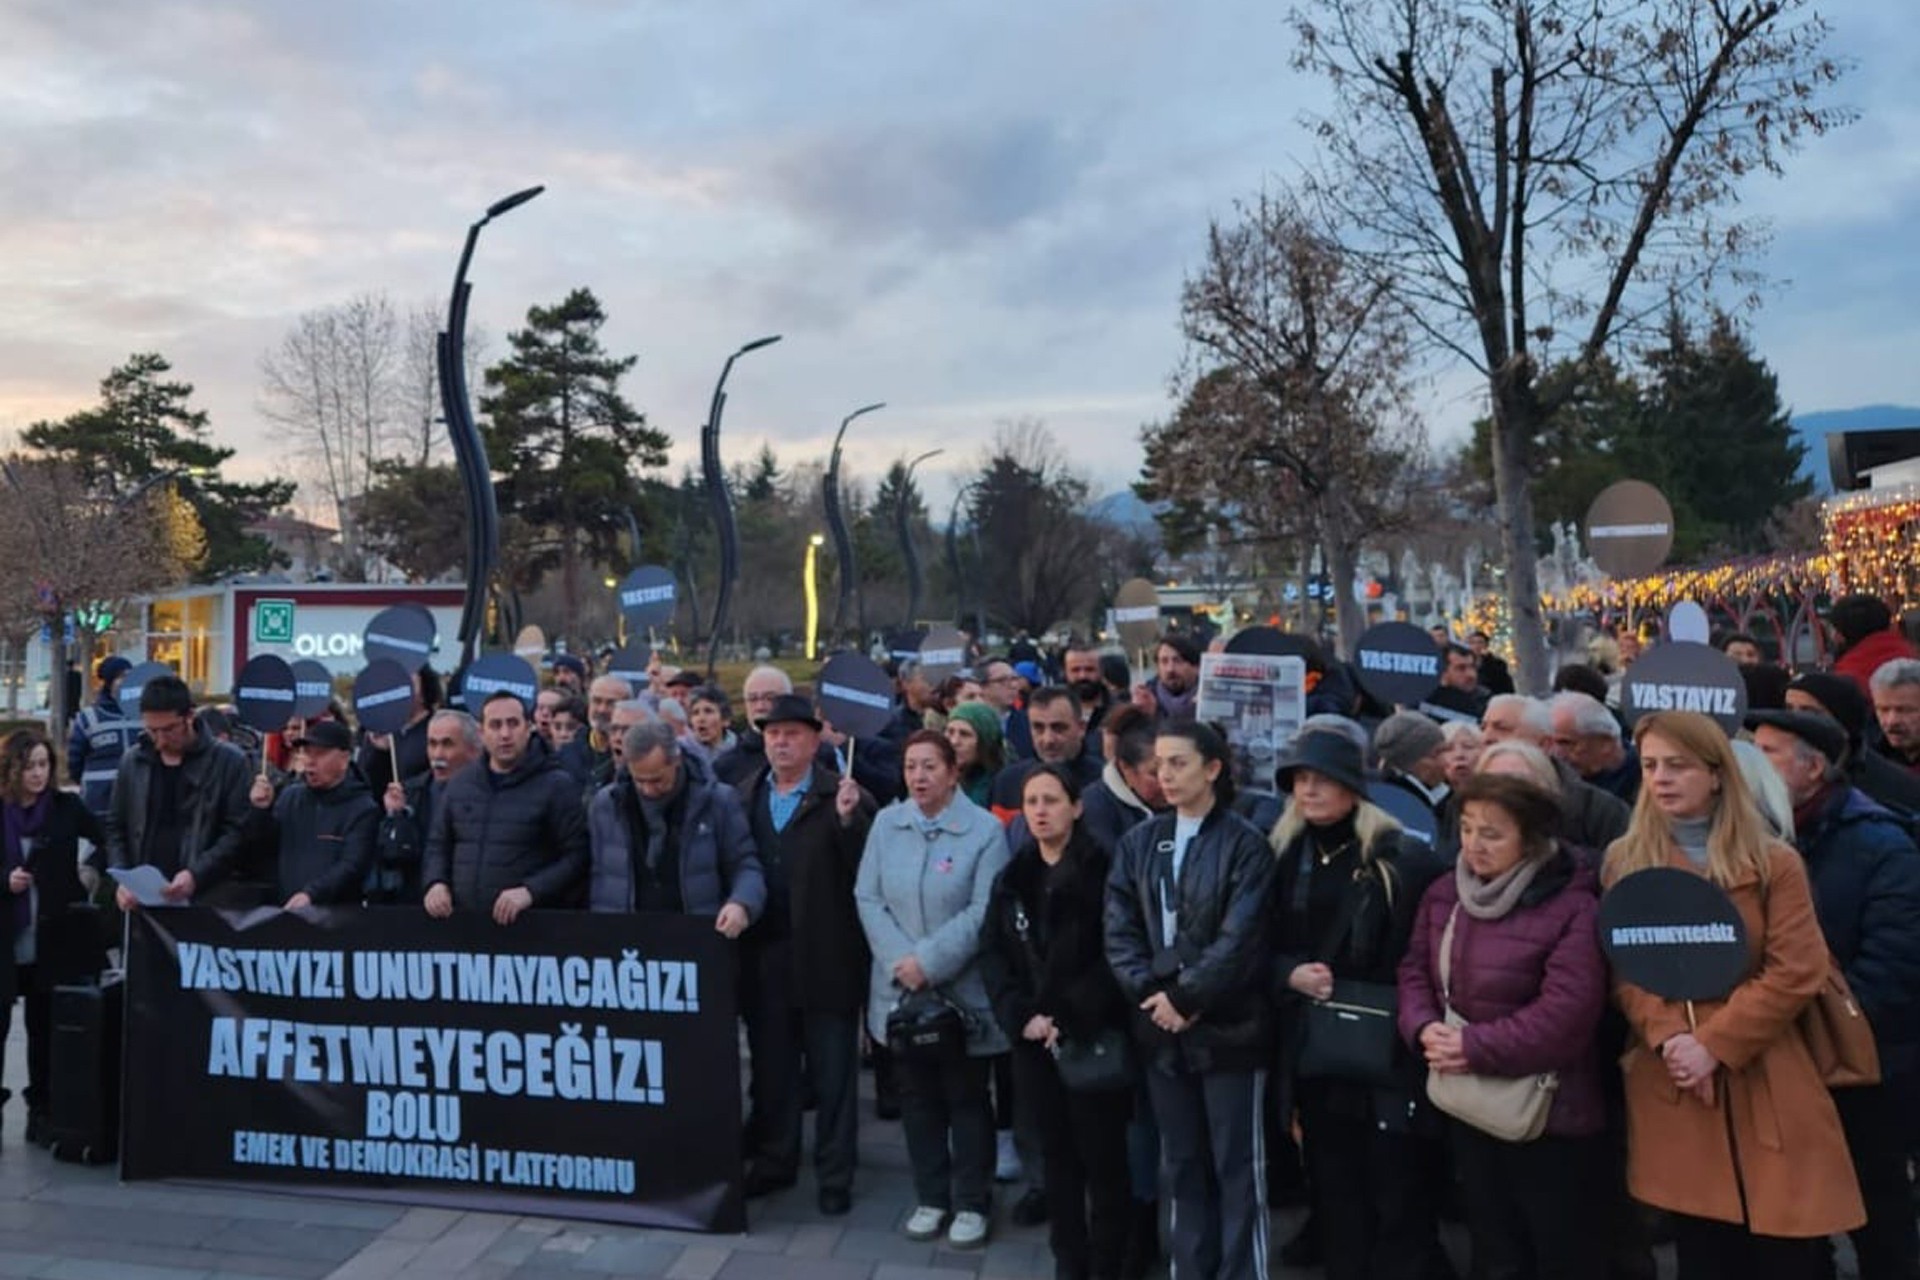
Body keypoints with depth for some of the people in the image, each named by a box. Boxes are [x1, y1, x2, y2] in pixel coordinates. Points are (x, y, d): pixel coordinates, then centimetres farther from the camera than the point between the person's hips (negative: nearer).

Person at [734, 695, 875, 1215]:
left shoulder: (845, 797, -5)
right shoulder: (745, 797, 8)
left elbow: (866, 873, -16)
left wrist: (847, 819, -29)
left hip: (825, 957, -4)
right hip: (763, 955, 4)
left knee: (833, 1071, 8)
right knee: (770, 1068, 16)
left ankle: (835, 1173, 20)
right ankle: (773, 1160, 32)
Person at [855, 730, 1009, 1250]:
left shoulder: (985, 829, -10)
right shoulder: (886, 823, 1)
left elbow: (983, 912, -15)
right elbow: (868, 898, 0)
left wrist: (928, 961, -18)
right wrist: (899, 962, -12)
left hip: (963, 990, -3)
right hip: (901, 988, 4)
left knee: (966, 1097, 9)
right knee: (918, 1096, 14)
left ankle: (972, 1203, 23)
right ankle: (931, 1197, 29)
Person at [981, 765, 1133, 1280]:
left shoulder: (1102, 870, -8)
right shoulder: (1012, 879, 9)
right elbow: (992, 954, 7)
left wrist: (1069, 1018, -15)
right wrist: (1021, 1016, -7)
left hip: (1095, 1038, -4)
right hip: (1035, 1041, 5)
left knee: (1104, 1160, 3)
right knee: (1057, 1158, 13)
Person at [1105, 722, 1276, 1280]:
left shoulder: (1244, 843, -9)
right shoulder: (1139, 841, 6)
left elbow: (1240, 938, -16)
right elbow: (1119, 930, 2)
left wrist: (1185, 997, -15)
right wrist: (1151, 994, -10)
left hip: (1228, 1027, -5)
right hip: (1162, 1028, 5)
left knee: (1237, 1166, 6)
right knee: (1181, 1164, 17)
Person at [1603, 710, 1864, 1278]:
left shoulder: (1773, 863, -1)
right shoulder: (1624, 861, 4)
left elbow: (1796, 972, -8)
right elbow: (1622, 971, 2)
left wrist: (1714, 1044, -15)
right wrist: (1669, 1038, -15)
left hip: (1767, 1087, -1)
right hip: (1671, 1089, 1)